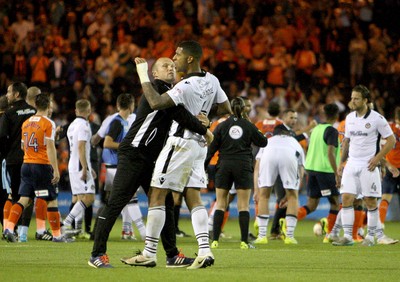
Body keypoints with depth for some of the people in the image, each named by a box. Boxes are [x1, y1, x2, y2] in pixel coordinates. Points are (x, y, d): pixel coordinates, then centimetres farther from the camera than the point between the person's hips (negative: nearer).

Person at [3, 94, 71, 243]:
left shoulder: (26, 123, 10)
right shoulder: (48, 123, -9)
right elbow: (50, 148, -15)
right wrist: (56, 170, -15)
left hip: (26, 164, 6)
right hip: (42, 165, -6)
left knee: (24, 199, 4)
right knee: (52, 201, 3)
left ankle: (9, 228, -11)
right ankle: (57, 235, 7)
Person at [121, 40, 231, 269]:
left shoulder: (187, 86, -21)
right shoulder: (211, 81, 5)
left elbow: (156, 103, -29)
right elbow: (227, 110, 16)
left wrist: (143, 76, -21)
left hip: (181, 144, -8)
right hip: (199, 144, 8)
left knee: (157, 197, -2)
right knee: (194, 198, 7)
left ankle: (150, 254, 0)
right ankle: (205, 251, -5)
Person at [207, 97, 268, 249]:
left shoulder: (222, 126, 2)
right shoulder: (249, 126, 1)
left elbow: (212, 147, 0)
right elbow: (263, 142, 10)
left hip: (224, 166, 0)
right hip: (244, 167, 0)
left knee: (220, 204, 5)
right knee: (243, 205, 2)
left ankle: (215, 240, -1)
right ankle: (244, 241, -3)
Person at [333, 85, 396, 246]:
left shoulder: (377, 118, -8)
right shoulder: (350, 118, 10)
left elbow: (391, 140, -5)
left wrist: (377, 158, -12)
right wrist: (342, 162, 15)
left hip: (368, 165, -5)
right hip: (351, 164, 5)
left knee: (370, 201, -1)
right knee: (346, 199, -5)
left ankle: (371, 236, 10)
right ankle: (347, 236, -4)